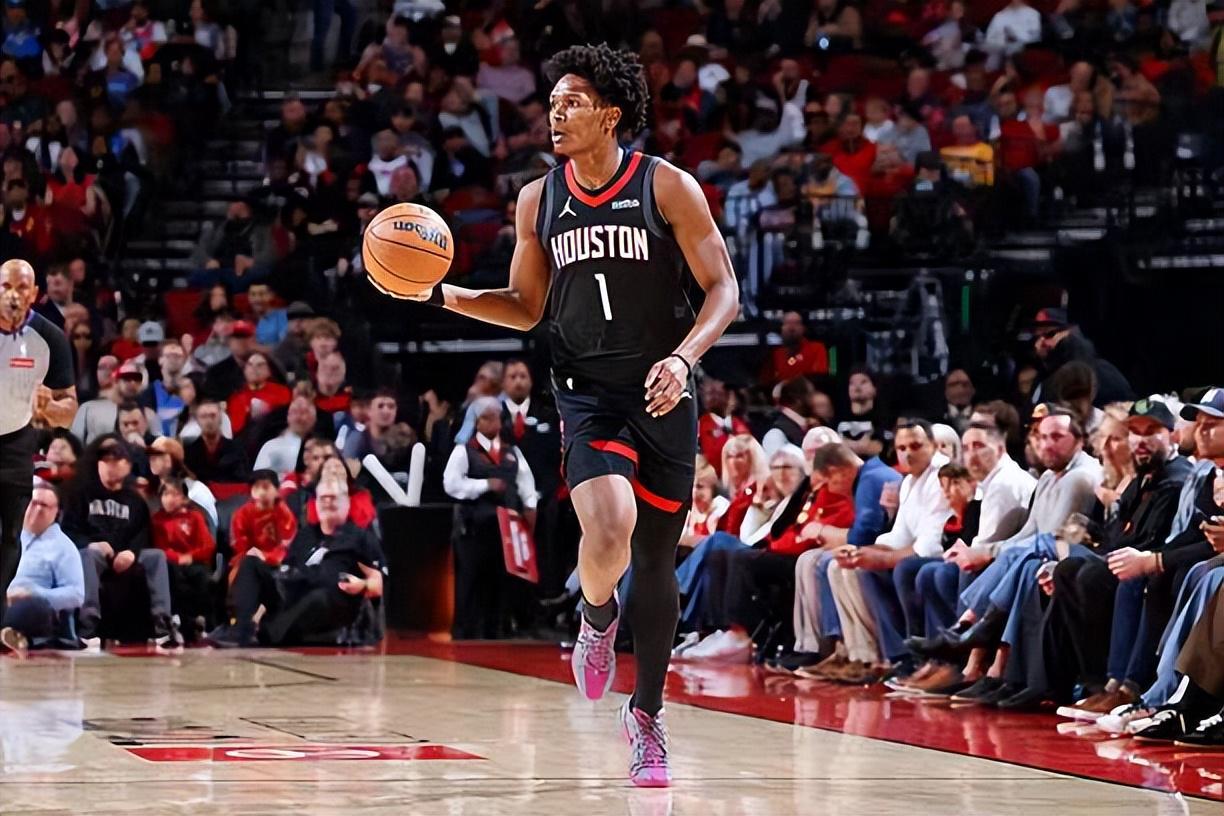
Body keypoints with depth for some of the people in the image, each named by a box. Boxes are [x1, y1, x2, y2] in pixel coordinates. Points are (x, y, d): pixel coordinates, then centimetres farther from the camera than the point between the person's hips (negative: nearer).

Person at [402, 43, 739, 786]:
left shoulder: (668, 187, -6)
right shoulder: (539, 201, 5)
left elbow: (724, 290, -5)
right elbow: (526, 308, 14)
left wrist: (683, 358, -21)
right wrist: (446, 295, -2)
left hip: (662, 393, -1)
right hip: (588, 391, 1)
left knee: (657, 561, 7)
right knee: (608, 533, -25)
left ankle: (649, 715, 25)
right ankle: (598, 617, 10)